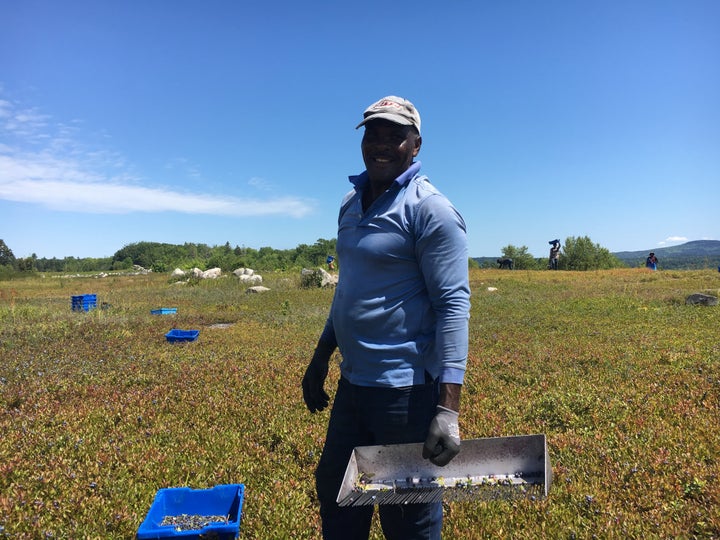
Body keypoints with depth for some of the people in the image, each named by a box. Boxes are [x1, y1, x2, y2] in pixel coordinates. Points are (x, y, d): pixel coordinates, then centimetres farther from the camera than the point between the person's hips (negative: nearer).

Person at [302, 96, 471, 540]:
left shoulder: (430, 209, -13)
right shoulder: (351, 204, 11)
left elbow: (454, 304, -18)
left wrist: (448, 408, -24)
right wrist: (320, 358, 19)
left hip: (406, 390, -7)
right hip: (353, 382, 8)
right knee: (335, 493, 23)